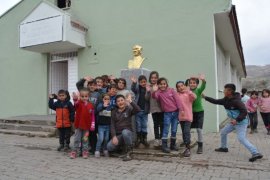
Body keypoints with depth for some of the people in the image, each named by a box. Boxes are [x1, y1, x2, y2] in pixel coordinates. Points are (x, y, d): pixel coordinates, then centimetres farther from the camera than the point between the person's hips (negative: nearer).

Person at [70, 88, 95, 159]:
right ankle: (75, 151, 20)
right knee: (77, 139, 8)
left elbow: (93, 116, 1)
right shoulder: (79, 103, -8)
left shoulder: (91, 105, -3)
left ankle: (85, 151, 23)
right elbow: (76, 102, -34)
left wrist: (92, 125, -3)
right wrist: (75, 98, -58)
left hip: (87, 125, 1)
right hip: (78, 125, -1)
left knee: (85, 140, 12)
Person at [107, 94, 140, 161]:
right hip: (118, 135, 3)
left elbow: (138, 110, -19)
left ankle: (128, 153, -17)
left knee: (124, 132, -37)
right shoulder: (114, 112, 9)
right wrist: (114, 136, -12)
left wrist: (130, 101, -20)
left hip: (127, 132, -2)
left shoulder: (129, 109, 2)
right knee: (109, 147, -22)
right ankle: (121, 146, 12)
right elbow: (112, 125, 1)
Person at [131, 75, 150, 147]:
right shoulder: (137, 87, 0)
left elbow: (148, 99, -7)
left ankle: (144, 139, 20)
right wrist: (134, 83, -36)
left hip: (145, 110, 0)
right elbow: (133, 89, -19)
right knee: (138, 125, 8)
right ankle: (138, 139, 19)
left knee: (144, 125, 8)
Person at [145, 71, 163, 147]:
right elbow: (147, 98, 3)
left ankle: (161, 138, 19)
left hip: (161, 107, -1)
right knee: (156, 124, 8)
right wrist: (148, 92, -14)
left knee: (162, 124, 6)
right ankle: (156, 139, 16)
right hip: (153, 108, 1)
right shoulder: (149, 87, 4)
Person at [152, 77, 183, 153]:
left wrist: (181, 109, -8)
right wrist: (154, 91, -43)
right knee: (166, 130, -2)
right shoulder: (159, 92, -1)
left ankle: (173, 144, 24)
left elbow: (177, 99, -2)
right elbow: (154, 96, -23)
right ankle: (164, 146, 5)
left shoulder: (171, 90, 1)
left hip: (175, 112, 2)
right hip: (167, 113, -2)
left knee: (174, 130, 10)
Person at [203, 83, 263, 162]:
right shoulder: (226, 100, 1)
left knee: (241, 139, -17)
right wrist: (205, 97, 5)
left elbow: (244, 112, -28)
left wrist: (237, 120, -36)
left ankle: (256, 154, -11)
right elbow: (216, 101, 9)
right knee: (223, 132, 16)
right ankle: (224, 147, 33)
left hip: (241, 123, -9)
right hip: (233, 122, 9)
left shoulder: (236, 101, -25)